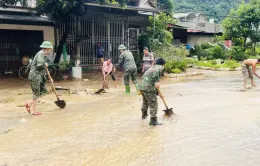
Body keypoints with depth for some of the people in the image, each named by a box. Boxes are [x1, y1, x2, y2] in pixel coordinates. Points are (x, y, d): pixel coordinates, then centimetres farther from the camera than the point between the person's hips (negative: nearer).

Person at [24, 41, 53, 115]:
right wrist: (45, 65, -12)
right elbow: (40, 64, -32)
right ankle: (33, 111, 12)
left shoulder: (44, 54, 16)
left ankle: (29, 103, 18)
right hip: (35, 76, -9)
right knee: (36, 94, 0)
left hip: (39, 76, 9)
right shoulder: (41, 54, -15)